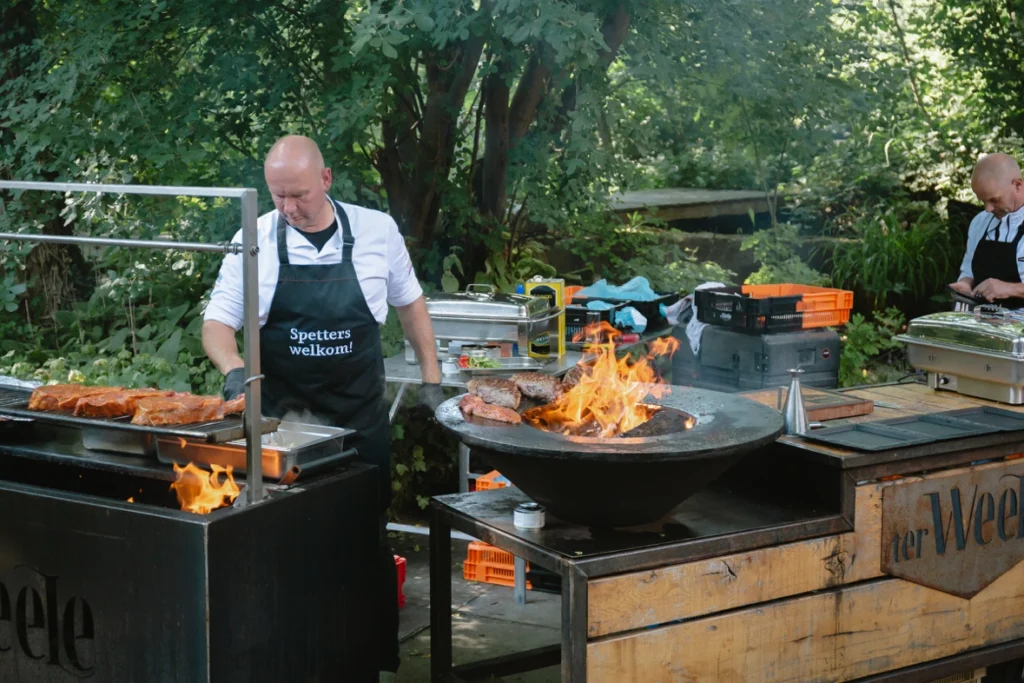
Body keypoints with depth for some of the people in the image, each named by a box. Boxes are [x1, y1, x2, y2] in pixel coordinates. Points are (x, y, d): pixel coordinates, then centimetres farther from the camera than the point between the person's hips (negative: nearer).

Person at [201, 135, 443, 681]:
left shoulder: (376, 231, -3)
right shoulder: (255, 241, -5)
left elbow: (410, 305, 11)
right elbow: (217, 324, -3)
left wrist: (431, 380, 8)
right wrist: (235, 371, -23)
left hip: (361, 415, 0)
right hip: (284, 419, 0)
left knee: (369, 539, 7)